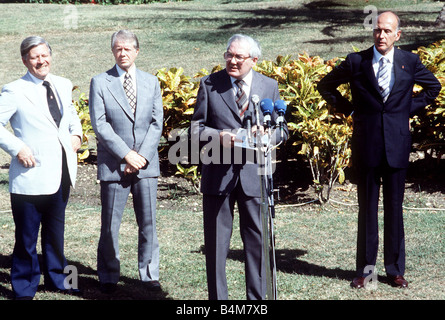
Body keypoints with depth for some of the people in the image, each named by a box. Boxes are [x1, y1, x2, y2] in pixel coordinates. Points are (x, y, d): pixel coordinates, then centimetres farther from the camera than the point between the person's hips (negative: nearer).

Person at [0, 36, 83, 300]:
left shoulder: (63, 85, 10)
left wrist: (76, 133, 9)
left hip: (61, 174, 6)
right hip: (32, 174, -6)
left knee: (56, 229, 19)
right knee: (27, 235, 1)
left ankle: (56, 278, 34)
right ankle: (25, 288, 15)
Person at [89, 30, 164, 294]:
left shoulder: (151, 82, 10)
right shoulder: (100, 83, 1)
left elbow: (157, 123, 5)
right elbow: (100, 124, -6)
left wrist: (142, 156, -8)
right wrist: (126, 154, -13)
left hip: (146, 164, 2)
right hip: (113, 164, -2)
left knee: (148, 223, 5)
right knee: (110, 225, 1)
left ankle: (149, 274, 16)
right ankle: (109, 277, 15)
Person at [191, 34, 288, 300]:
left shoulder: (269, 87, 7)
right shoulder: (209, 85, 3)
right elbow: (196, 129, 2)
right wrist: (220, 136, -17)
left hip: (254, 174, 1)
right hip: (218, 174, -1)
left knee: (257, 239, 4)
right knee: (216, 240, 5)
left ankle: (258, 298, 15)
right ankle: (218, 297, 16)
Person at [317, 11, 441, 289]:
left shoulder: (410, 62, 3)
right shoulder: (356, 62, 0)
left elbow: (433, 87, 19)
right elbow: (326, 86, 13)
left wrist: (410, 108, 8)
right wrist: (349, 109, 4)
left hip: (397, 145, 0)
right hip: (367, 144, 0)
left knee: (395, 207, 6)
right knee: (367, 207, 5)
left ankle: (395, 269, 15)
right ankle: (366, 268, 13)